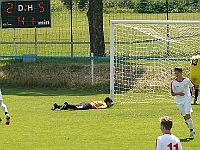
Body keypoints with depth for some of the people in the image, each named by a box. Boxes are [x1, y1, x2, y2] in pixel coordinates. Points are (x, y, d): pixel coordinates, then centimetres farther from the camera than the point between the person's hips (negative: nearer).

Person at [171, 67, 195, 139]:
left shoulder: (187, 80, -7)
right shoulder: (173, 82, -8)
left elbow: (191, 86, 13)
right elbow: (172, 93, -4)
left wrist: (192, 94, -3)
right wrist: (178, 93, -23)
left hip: (187, 99, -2)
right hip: (179, 101, 2)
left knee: (187, 115, -14)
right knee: (185, 117, 7)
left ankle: (191, 131, -7)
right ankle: (192, 130, 24)